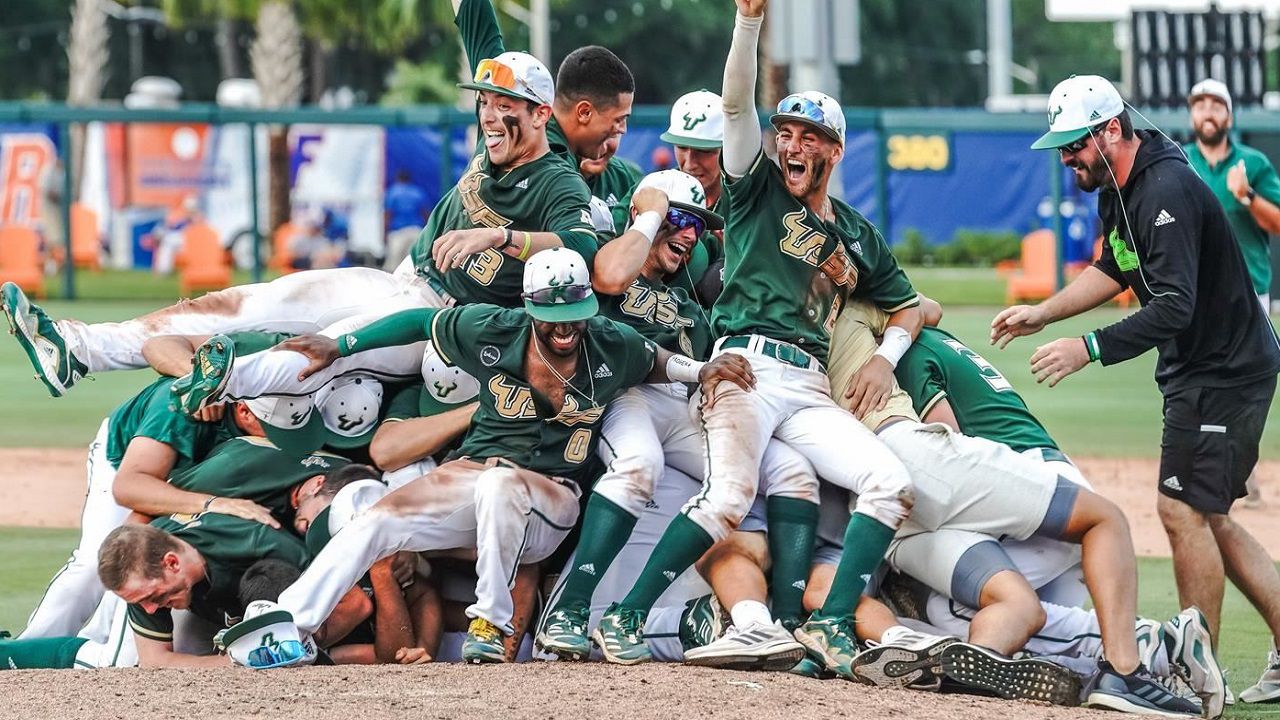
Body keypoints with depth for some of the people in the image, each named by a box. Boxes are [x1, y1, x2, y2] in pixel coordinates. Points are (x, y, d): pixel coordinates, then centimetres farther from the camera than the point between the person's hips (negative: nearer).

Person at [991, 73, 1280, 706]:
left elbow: (1174, 307, -32)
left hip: (1225, 371, -10)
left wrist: (1088, 349, -36)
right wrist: (1043, 314, 14)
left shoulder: (1166, 191, -25)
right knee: (1204, 516, 11)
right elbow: (1115, 270, 24)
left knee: (1183, 509, -10)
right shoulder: (1118, 187, 7)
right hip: (1194, 369, 10)